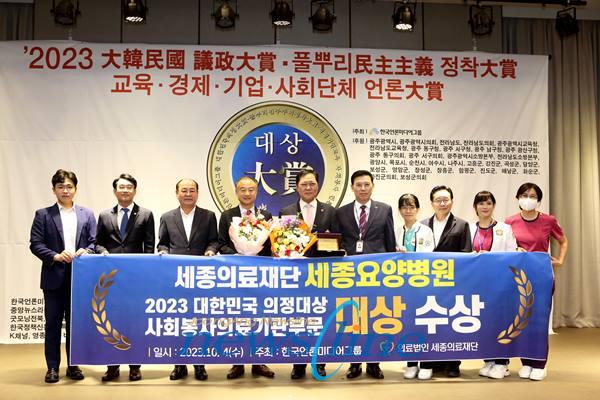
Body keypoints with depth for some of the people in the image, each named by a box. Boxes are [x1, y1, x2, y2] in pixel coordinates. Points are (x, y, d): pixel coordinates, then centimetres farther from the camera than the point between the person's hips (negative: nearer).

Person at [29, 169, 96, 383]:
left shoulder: (87, 214, 9)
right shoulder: (43, 215, 4)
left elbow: (95, 243, 5)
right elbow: (35, 244, -2)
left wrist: (84, 252, -15)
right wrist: (55, 256, -15)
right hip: (54, 277, -1)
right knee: (52, 323, 4)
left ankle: (73, 365, 17)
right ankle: (52, 367, 13)